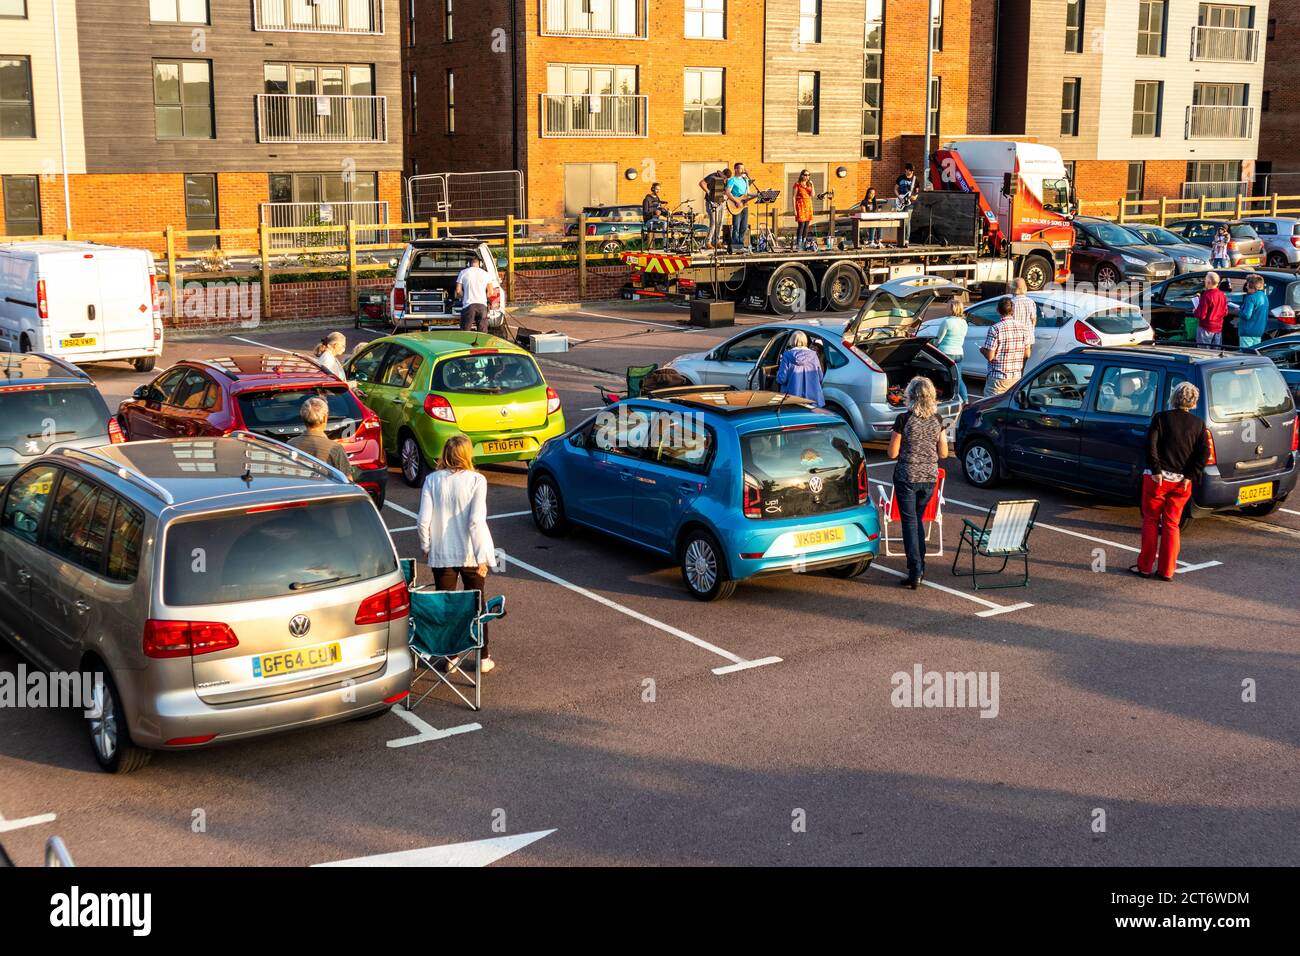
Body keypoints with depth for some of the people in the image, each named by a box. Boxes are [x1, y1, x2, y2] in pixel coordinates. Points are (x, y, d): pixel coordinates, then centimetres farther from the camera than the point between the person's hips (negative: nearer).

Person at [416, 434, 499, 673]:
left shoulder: (432, 480, -6)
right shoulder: (476, 480, -12)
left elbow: (423, 521, -9)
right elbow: (476, 521, -19)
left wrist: (426, 547, 7)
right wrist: (481, 556, -12)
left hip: (441, 554, 1)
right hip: (470, 554, -1)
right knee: (476, 605, 14)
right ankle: (483, 658, 20)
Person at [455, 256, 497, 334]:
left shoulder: (463, 273, 4)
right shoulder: (486, 274, 9)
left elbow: (458, 291, 2)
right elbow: (491, 292, 7)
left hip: (468, 305, -2)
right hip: (482, 305, 2)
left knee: (465, 333, -1)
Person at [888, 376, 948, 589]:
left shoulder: (904, 419, -14)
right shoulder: (937, 420, -1)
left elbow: (892, 453, -10)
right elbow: (943, 453, 4)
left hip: (907, 477, -4)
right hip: (930, 477, 4)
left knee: (909, 522, 2)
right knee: (918, 519, 21)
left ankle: (915, 573, -2)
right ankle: (920, 567, 24)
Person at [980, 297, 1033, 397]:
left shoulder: (995, 329, -14)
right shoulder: (1024, 328, 1)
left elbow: (990, 356, -14)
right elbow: (1027, 355, 6)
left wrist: (982, 350, 7)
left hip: (998, 378, -5)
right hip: (1017, 377, 5)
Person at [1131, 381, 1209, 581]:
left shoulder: (1161, 418, -3)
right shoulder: (1198, 424, 5)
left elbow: (1150, 444, -14)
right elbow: (1204, 453, -3)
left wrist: (1156, 470, -12)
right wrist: (1190, 476, -4)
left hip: (1158, 478, -3)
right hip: (1181, 482, 3)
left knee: (1150, 521, 8)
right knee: (1171, 525, 11)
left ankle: (1145, 567, 9)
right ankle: (1167, 571, 11)